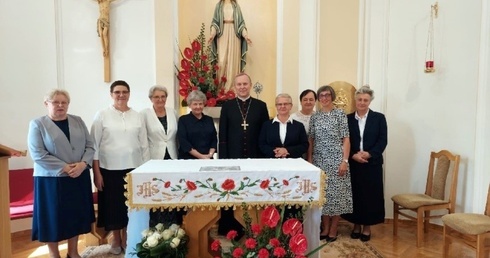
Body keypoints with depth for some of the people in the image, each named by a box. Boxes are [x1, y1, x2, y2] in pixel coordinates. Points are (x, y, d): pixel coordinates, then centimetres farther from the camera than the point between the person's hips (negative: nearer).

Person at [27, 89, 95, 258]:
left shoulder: (78, 121, 7)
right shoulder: (37, 124, -3)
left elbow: (90, 146, 4)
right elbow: (37, 154, -12)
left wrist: (82, 164, -14)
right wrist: (64, 167, -17)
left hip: (79, 177, 4)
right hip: (51, 179, -3)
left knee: (76, 214, 11)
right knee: (53, 216, 5)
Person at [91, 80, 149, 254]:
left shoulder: (137, 116, 5)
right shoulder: (102, 115, -2)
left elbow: (144, 145, 7)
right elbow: (95, 146, -3)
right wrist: (96, 172, -7)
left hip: (133, 168, 2)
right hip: (110, 169, -2)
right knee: (113, 204, 9)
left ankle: (126, 239, 29)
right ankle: (116, 240, 29)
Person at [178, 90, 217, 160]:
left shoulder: (209, 120, 11)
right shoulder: (183, 120, 1)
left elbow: (214, 139, 9)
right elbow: (183, 142, -8)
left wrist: (210, 155, -8)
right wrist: (200, 156, -14)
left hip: (207, 159, 3)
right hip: (188, 158, -3)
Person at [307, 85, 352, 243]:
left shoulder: (340, 114, -1)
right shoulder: (314, 117, 9)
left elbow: (346, 139, -4)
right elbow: (311, 140, 9)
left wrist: (345, 160, -11)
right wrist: (309, 160, 2)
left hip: (336, 159, -3)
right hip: (319, 160, 3)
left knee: (336, 193, 1)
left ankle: (333, 230, 15)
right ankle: (325, 228, 20)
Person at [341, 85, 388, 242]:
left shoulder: (379, 118, 3)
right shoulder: (348, 118, 5)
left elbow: (383, 141, -3)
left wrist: (368, 154, -16)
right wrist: (353, 155, -15)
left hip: (372, 163, -1)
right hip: (353, 163, 1)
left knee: (370, 194, 5)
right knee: (354, 194, 6)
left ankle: (367, 226, 20)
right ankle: (356, 224, 22)